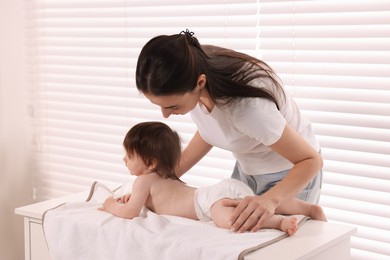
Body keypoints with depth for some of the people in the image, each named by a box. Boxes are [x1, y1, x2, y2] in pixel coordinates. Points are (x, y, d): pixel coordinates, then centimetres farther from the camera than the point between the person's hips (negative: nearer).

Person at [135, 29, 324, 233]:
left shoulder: (246, 104, -40)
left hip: (292, 173, -6)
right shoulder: (185, 82, -21)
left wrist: (270, 199, -46)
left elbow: (311, 160, -28)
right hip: (246, 168, 6)